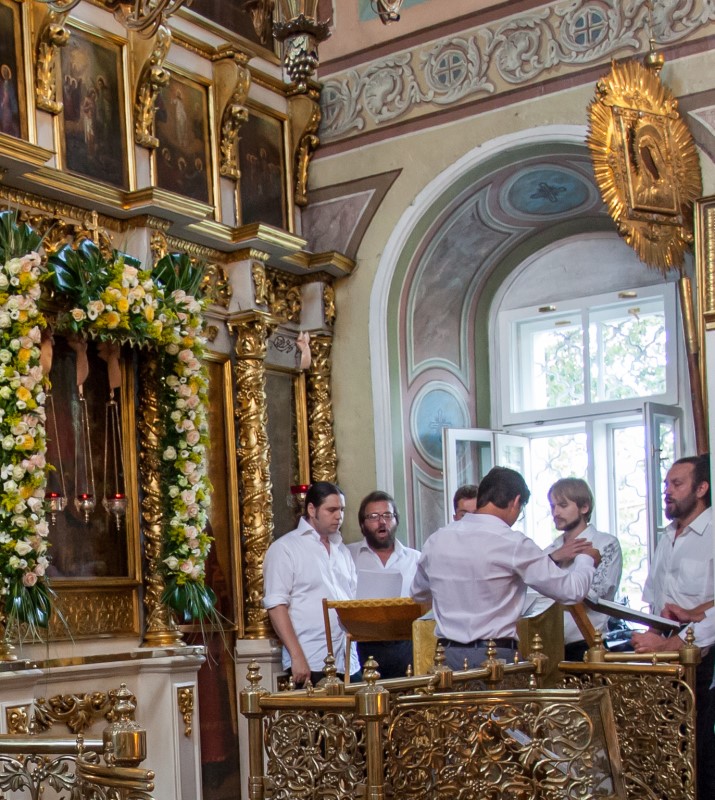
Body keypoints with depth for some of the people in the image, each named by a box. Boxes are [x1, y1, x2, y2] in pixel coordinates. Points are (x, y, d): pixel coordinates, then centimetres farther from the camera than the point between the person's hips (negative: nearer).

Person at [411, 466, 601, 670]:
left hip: (446, 655, 5)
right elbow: (571, 590, -5)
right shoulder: (513, 544, -10)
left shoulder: (436, 540, 5)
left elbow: (418, 593, 22)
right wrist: (586, 559, 15)